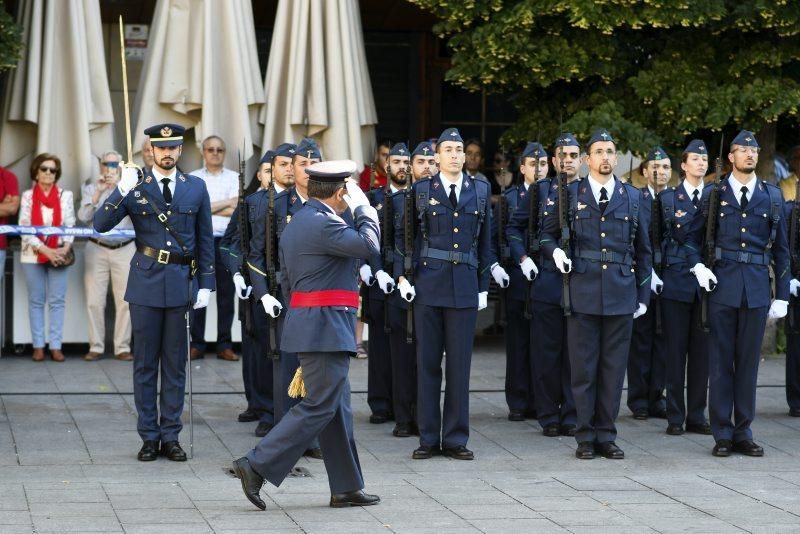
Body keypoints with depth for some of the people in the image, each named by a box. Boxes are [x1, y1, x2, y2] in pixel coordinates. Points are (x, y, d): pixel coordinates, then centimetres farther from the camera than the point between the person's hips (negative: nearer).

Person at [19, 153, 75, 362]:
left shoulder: (65, 195, 3)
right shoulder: (28, 196, 1)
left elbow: (70, 225, 3)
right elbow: (24, 227, -4)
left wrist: (65, 248, -12)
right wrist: (45, 250, -13)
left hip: (58, 254, 0)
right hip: (33, 254, 0)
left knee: (57, 301, -1)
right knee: (36, 300, 3)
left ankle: (56, 346, 0)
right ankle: (38, 346, 6)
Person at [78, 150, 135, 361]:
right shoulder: (91, 188, 10)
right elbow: (83, 217, -3)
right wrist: (98, 193, -11)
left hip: (125, 249, 0)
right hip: (97, 248, 0)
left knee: (125, 301, -5)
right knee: (94, 301, -4)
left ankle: (123, 347, 1)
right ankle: (95, 347, 3)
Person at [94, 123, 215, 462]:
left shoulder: (196, 188, 7)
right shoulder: (134, 187, 1)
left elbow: (205, 240, 9)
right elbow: (101, 225, -10)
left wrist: (206, 283, 4)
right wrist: (122, 191, -23)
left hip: (181, 282, 1)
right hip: (146, 281, -1)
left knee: (175, 363, 5)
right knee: (145, 362, 4)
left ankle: (170, 436, 12)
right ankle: (149, 436, 10)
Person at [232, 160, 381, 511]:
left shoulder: (295, 225, 17)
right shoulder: (324, 223, -15)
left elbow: (287, 282, 21)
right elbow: (370, 246, -15)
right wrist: (363, 207, -2)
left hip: (305, 321, 10)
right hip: (327, 327, -10)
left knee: (336, 406, 12)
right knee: (319, 406, -8)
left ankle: (346, 488, 16)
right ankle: (257, 467, -10)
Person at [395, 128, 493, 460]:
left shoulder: (480, 190, 10)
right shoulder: (421, 190, 5)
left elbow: (485, 241, 12)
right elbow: (403, 235, 8)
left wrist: (483, 285, 9)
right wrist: (402, 275, -2)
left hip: (464, 286, 1)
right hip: (428, 284, -1)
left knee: (460, 364, 2)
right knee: (427, 362, 2)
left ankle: (456, 439, 7)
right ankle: (429, 438, 7)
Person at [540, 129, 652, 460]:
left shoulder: (632, 197, 11)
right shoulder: (570, 194, 6)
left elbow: (643, 250, 14)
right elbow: (547, 233, 15)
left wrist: (643, 294, 11)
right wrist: (555, 251, -7)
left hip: (621, 293, 2)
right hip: (582, 291, -1)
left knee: (614, 367, 3)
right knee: (583, 367, 0)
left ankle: (606, 436, 10)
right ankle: (585, 437, 7)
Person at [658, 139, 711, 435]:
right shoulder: (668, 197, 6)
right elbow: (680, 232, -5)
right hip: (677, 281, -2)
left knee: (701, 351, 4)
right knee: (675, 351, 0)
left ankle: (697, 416, 10)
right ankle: (675, 416, 5)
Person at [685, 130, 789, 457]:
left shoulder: (772, 196, 9)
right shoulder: (713, 194, 5)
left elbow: (781, 249, 10)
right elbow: (692, 236, 14)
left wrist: (782, 295, 6)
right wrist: (698, 267, -4)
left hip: (757, 288, 1)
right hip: (722, 286, -1)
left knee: (749, 361, 5)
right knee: (720, 362, 0)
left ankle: (743, 433, 12)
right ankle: (722, 434, 6)